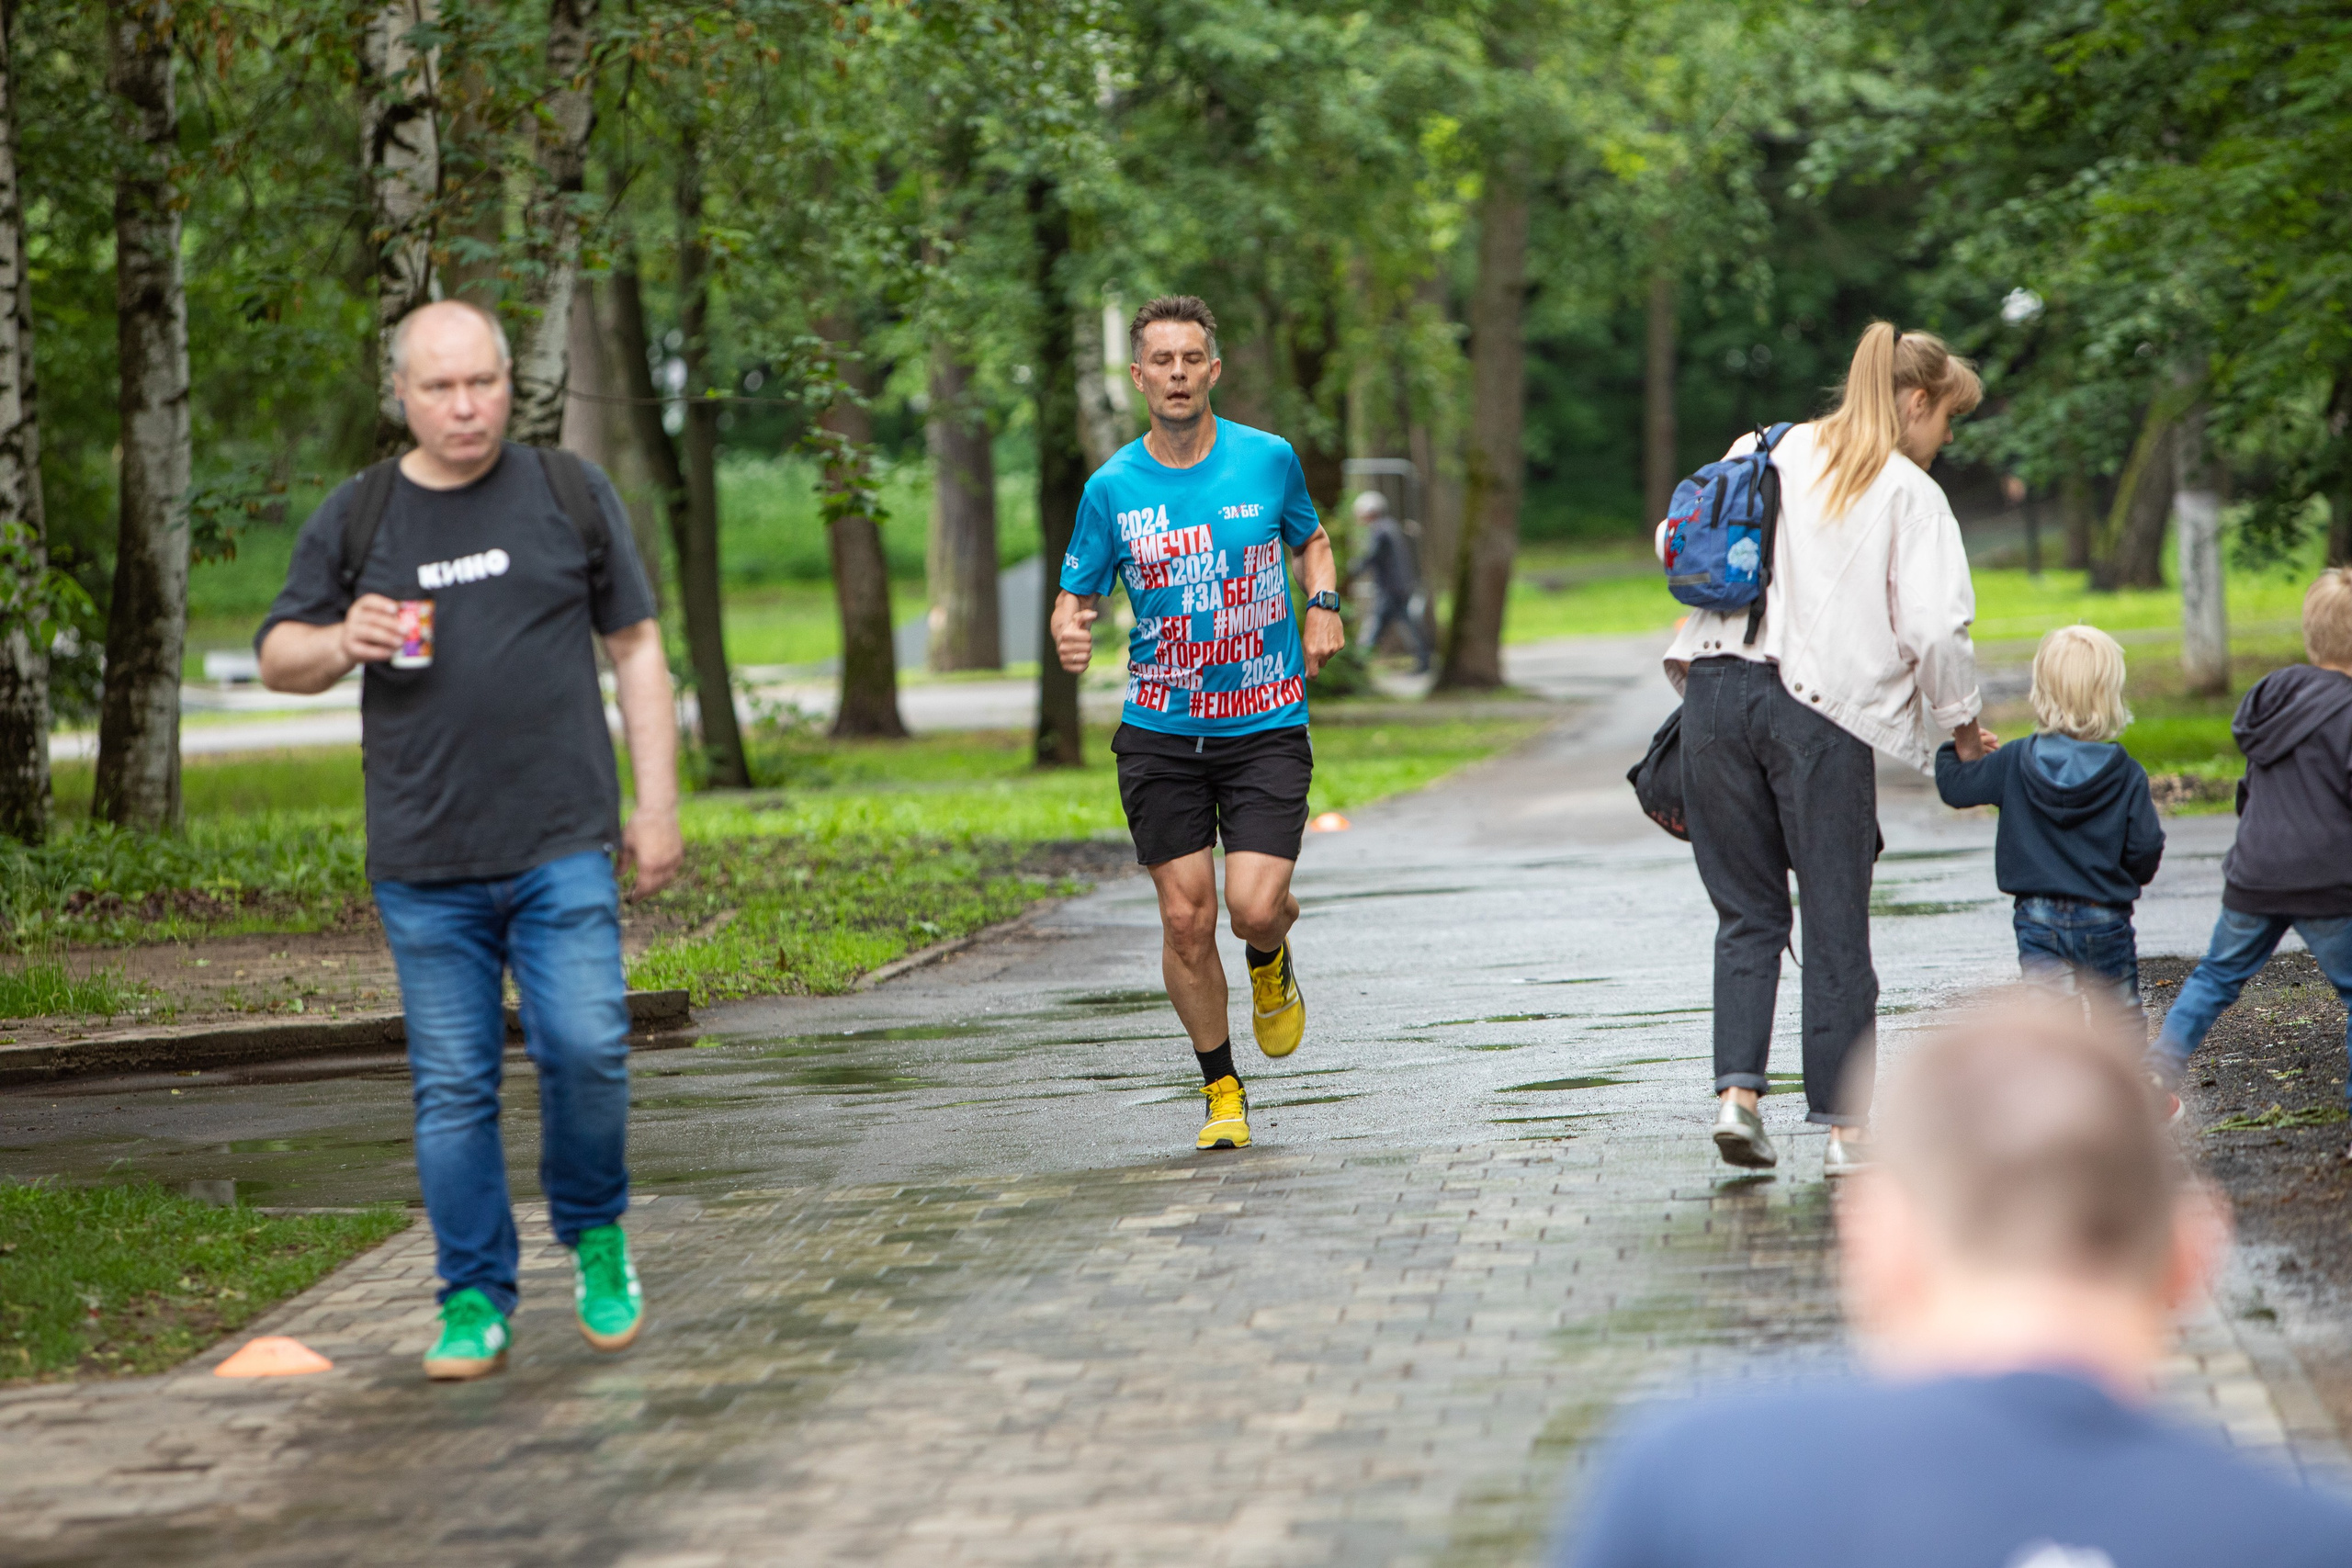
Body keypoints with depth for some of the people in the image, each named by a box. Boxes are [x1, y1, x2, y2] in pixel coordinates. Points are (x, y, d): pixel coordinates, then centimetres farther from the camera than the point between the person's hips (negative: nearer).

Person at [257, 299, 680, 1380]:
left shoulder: (571, 495, 8)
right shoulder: (354, 520, 9)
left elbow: (637, 651, 12)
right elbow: (277, 658, 15)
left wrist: (657, 804, 5)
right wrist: (342, 643, -8)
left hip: (563, 846, -1)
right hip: (424, 865, 1)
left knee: (584, 1048, -13)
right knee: (452, 1087, 2)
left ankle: (594, 1234, 12)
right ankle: (475, 1301, 11)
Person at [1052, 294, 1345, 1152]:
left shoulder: (1268, 459, -1)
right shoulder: (1112, 487, -2)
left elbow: (1312, 539, 18)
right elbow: (1076, 593, 7)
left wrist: (1323, 605, -2)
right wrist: (1069, 631, -16)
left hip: (1266, 726, -1)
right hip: (1160, 734, 1)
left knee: (1255, 906, -14)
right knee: (1186, 919, -1)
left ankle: (1270, 964, 25)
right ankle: (1221, 1088, 18)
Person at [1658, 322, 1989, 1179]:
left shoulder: (1765, 452, 13)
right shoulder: (1909, 495, -1)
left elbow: (1674, 543, 15)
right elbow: (1934, 627, -10)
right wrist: (1962, 724, 4)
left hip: (1717, 685, 4)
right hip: (1823, 705, -4)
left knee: (1747, 909, 12)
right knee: (1836, 919, 5)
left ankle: (1736, 1091, -3)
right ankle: (1845, 1126, 7)